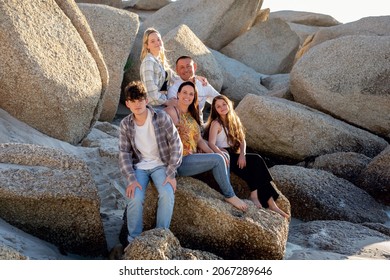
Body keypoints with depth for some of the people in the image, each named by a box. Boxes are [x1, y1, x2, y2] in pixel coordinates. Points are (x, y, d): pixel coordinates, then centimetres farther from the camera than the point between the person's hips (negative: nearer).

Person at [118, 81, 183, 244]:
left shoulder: (161, 117, -11)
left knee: (167, 195, -27)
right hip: (139, 167, 1)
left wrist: (171, 174, -14)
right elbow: (124, 153, -4)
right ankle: (134, 239, -5)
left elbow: (176, 144, -9)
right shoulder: (125, 125, -4)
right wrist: (131, 179, -18)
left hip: (160, 165, -1)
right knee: (135, 198, -25)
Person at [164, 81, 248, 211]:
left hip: (191, 158, 9)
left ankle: (227, 193, -6)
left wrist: (211, 152, -3)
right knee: (218, 159, -18)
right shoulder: (171, 111, -9)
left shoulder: (192, 115, 19)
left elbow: (199, 140, 16)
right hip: (179, 161, -9)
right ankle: (230, 196, -3)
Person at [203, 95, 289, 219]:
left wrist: (242, 154, -12)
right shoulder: (216, 123, -4)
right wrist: (223, 155, -34)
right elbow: (211, 144, -17)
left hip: (235, 155, 6)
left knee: (256, 160, -21)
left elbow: (242, 140, 8)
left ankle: (255, 195, -24)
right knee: (256, 161, -23)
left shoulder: (233, 120, 14)